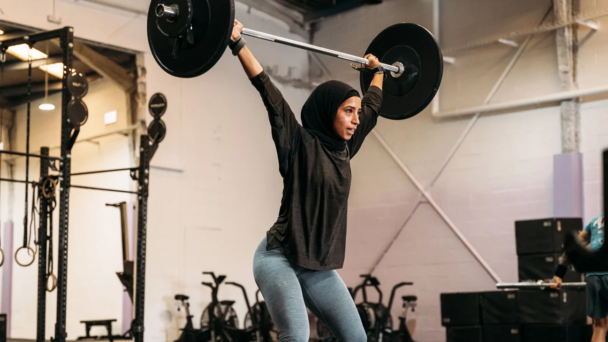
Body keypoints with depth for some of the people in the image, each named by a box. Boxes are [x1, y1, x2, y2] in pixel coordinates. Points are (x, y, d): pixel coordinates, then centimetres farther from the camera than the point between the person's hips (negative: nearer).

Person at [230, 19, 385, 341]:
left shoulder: (343, 149, 8)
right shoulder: (299, 144, -10)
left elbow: (372, 108, 23)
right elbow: (269, 93, -18)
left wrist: (377, 71, 36)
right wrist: (237, 43, -23)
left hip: (319, 267, 8)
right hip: (279, 259, -8)